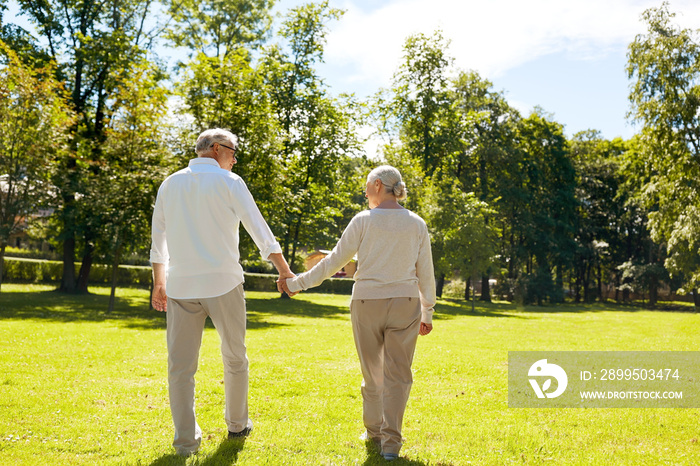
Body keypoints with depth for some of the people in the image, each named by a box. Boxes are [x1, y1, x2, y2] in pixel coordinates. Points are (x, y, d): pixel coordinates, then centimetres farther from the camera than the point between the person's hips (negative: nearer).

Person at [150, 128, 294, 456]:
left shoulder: (170, 184, 12)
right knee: (235, 358, 14)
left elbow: (158, 241, 16)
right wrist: (285, 272, 1)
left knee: (181, 365, 5)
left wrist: (159, 284, 24)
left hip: (181, 286, 3)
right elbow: (259, 230, -5)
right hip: (222, 283, -3)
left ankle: (186, 440, 6)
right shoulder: (228, 182, -2)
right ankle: (237, 424, 28)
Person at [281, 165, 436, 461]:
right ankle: (390, 442, 0)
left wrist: (298, 283, 6)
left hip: (367, 304, -1)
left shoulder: (363, 221, -5)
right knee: (397, 374, 4)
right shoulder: (416, 224, 2)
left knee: (373, 373, 14)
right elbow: (425, 273, 5)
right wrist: (427, 312, 15)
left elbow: (334, 261, -3)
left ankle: (374, 432, 27)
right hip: (405, 304, 1)